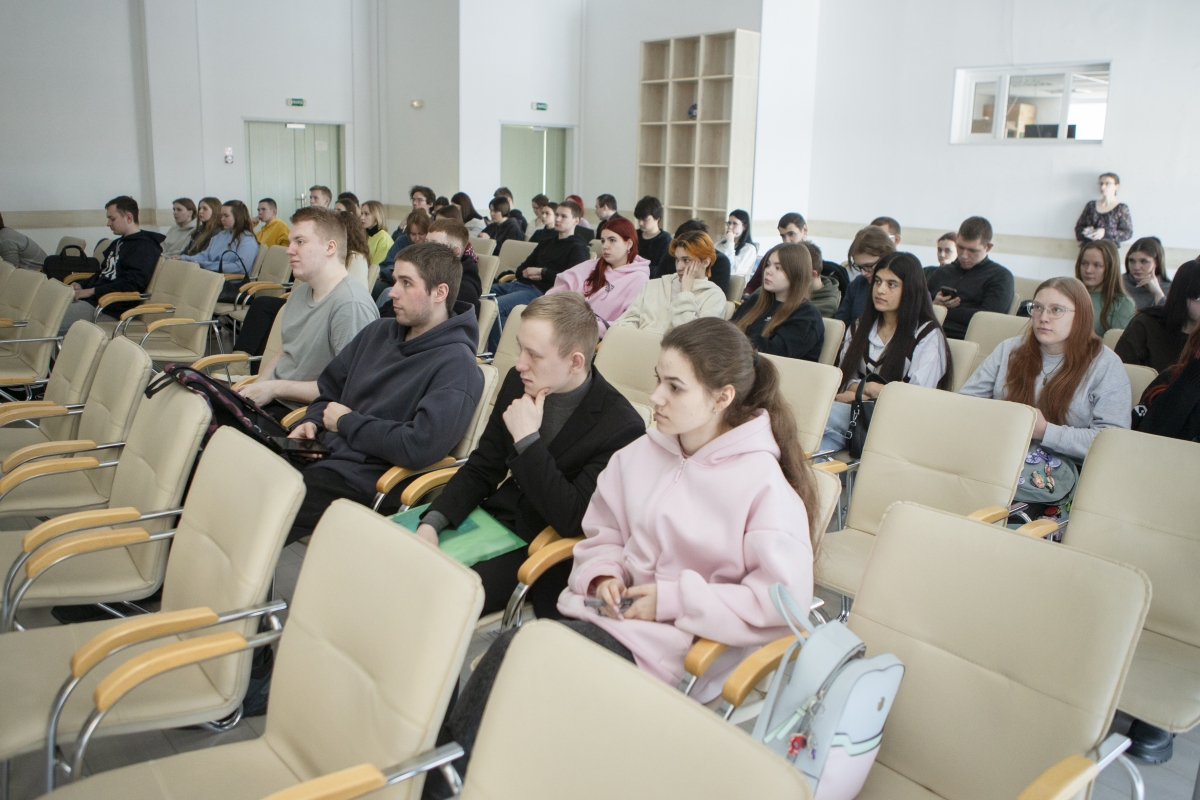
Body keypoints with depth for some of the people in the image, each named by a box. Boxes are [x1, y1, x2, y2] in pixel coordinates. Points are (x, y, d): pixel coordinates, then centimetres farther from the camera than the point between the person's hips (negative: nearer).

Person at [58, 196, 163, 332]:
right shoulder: (117, 243, 23)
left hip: (111, 310, -10)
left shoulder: (145, 247, -9)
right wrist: (81, 285, 8)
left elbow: (132, 284, -20)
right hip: (92, 300, 10)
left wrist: (92, 291, -18)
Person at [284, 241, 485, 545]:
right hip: (319, 452, 8)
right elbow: (328, 388, 25)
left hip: (361, 482, -8)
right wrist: (311, 422, 1)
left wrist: (346, 422, -9)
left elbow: (420, 448, -23)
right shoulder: (378, 332, 14)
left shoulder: (456, 368, -12)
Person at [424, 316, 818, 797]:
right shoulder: (641, 454, 7)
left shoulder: (766, 485, -12)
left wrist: (674, 599, -15)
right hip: (614, 611, 6)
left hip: (673, 647, -5)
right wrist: (603, 575, -3)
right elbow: (603, 535, 20)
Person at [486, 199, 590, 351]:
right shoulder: (546, 243, 30)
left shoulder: (578, 248, 5)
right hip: (519, 284, 9)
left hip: (540, 291, -9)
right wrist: (525, 272, 2)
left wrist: (541, 271, -6)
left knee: (494, 306, -32)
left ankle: (496, 352, -23)